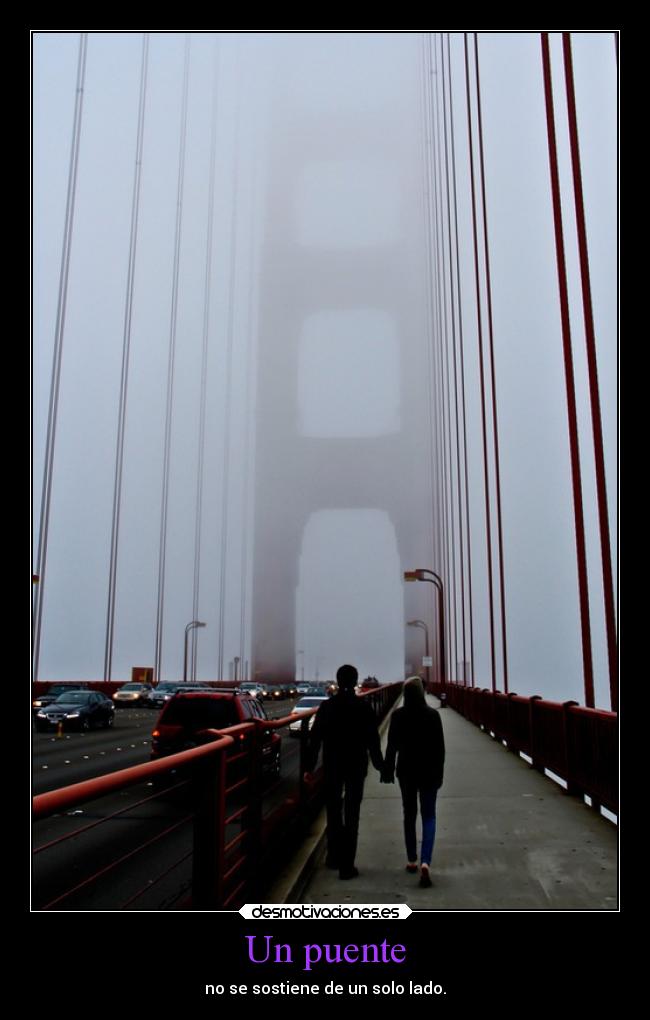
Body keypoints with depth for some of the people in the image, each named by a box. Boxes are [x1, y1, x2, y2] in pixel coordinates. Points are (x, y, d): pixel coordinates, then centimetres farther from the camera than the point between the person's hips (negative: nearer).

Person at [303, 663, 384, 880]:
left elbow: (315, 739, -3)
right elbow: (373, 740, -4)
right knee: (351, 815, 4)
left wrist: (309, 768, 3)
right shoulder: (364, 707, -7)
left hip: (332, 766, 1)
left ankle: (335, 856, 25)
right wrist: (379, 764, 9)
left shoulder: (327, 706, -4)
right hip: (356, 767, -1)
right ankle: (346, 865, 4)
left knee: (333, 810, 18)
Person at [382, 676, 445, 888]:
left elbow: (392, 746, -5)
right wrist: (439, 772, 4)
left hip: (407, 771, 1)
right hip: (429, 771, -1)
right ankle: (425, 862, -12)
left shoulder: (398, 715, -9)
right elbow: (440, 747, -5)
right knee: (429, 816, 5)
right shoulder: (433, 715, -9)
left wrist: (388, 770, 5)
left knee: (409, 815, 16)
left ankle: (412, 861, 24)